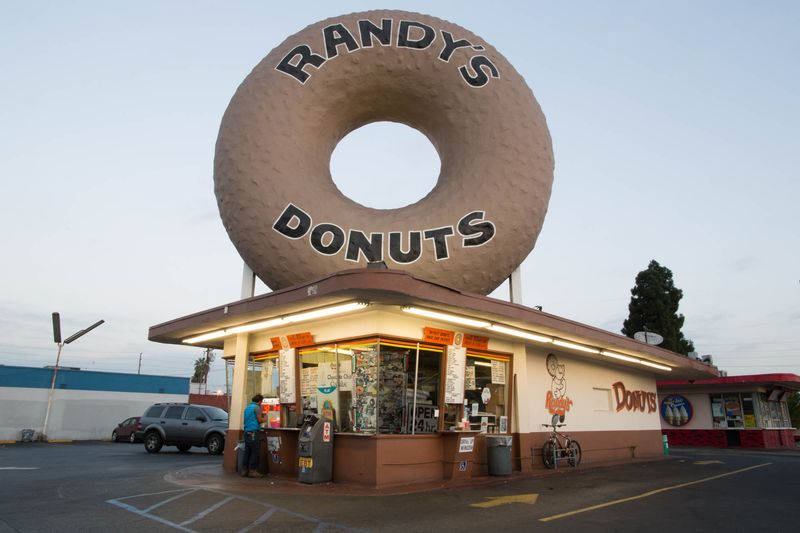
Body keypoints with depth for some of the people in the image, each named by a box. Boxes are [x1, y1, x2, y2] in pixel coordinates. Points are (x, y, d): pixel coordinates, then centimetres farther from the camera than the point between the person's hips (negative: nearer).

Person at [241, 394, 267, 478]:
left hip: (247, 432, 9)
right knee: (254, 452, -4)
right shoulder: (257, 407, -7)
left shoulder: (247, 407, 19)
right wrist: (265, 418, 9)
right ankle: (252, 470, -5)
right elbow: (260, 420, -10)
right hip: (253, 432, -9)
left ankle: (245, 470, 13)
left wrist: (261, 414, 30)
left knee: (247, 451, 11)